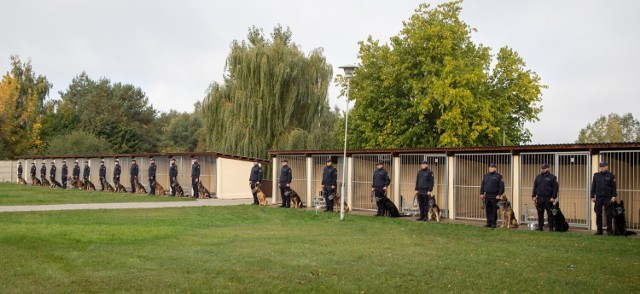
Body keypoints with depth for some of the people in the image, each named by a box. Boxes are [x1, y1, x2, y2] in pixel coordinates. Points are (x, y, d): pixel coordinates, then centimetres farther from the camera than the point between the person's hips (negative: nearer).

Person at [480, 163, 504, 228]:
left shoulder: (498, 176, -2)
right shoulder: (485, 176, 16)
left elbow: (501, 186, -7)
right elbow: (482, 185, 19)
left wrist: (499, 195, -13)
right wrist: (481, 193, 9)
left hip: (494, 197, -5)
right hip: (487, 196, 5)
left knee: (494, 210, -1)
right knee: (488, 210, 6)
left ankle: (493, 223, 5)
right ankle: (489, 223, 13)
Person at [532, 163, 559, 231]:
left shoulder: (552, 177, 1)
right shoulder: (538, 177, 14)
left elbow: (555, 188, -4)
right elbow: (535, 187, 16)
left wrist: (553, 197, -11)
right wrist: (533, 196, 7)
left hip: (548, 198, -4)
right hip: (540, 198, 4)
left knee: (550, 213, -1)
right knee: (540, 213, 6)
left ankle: (551, 227, 4)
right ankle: (540, 226, 12)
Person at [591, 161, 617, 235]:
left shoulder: (611, 176, 3)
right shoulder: (596, 175, 10)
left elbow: (614, 187, 1)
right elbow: (593, 186, 11)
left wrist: (614, 196, -7)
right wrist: (592, 196, 6)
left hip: (608, 198, -3)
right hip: (598, 197, 3)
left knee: (608, 214, 0)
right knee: (598, 214, 3)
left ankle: (609, 230, 7)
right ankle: (599, 230, 9)